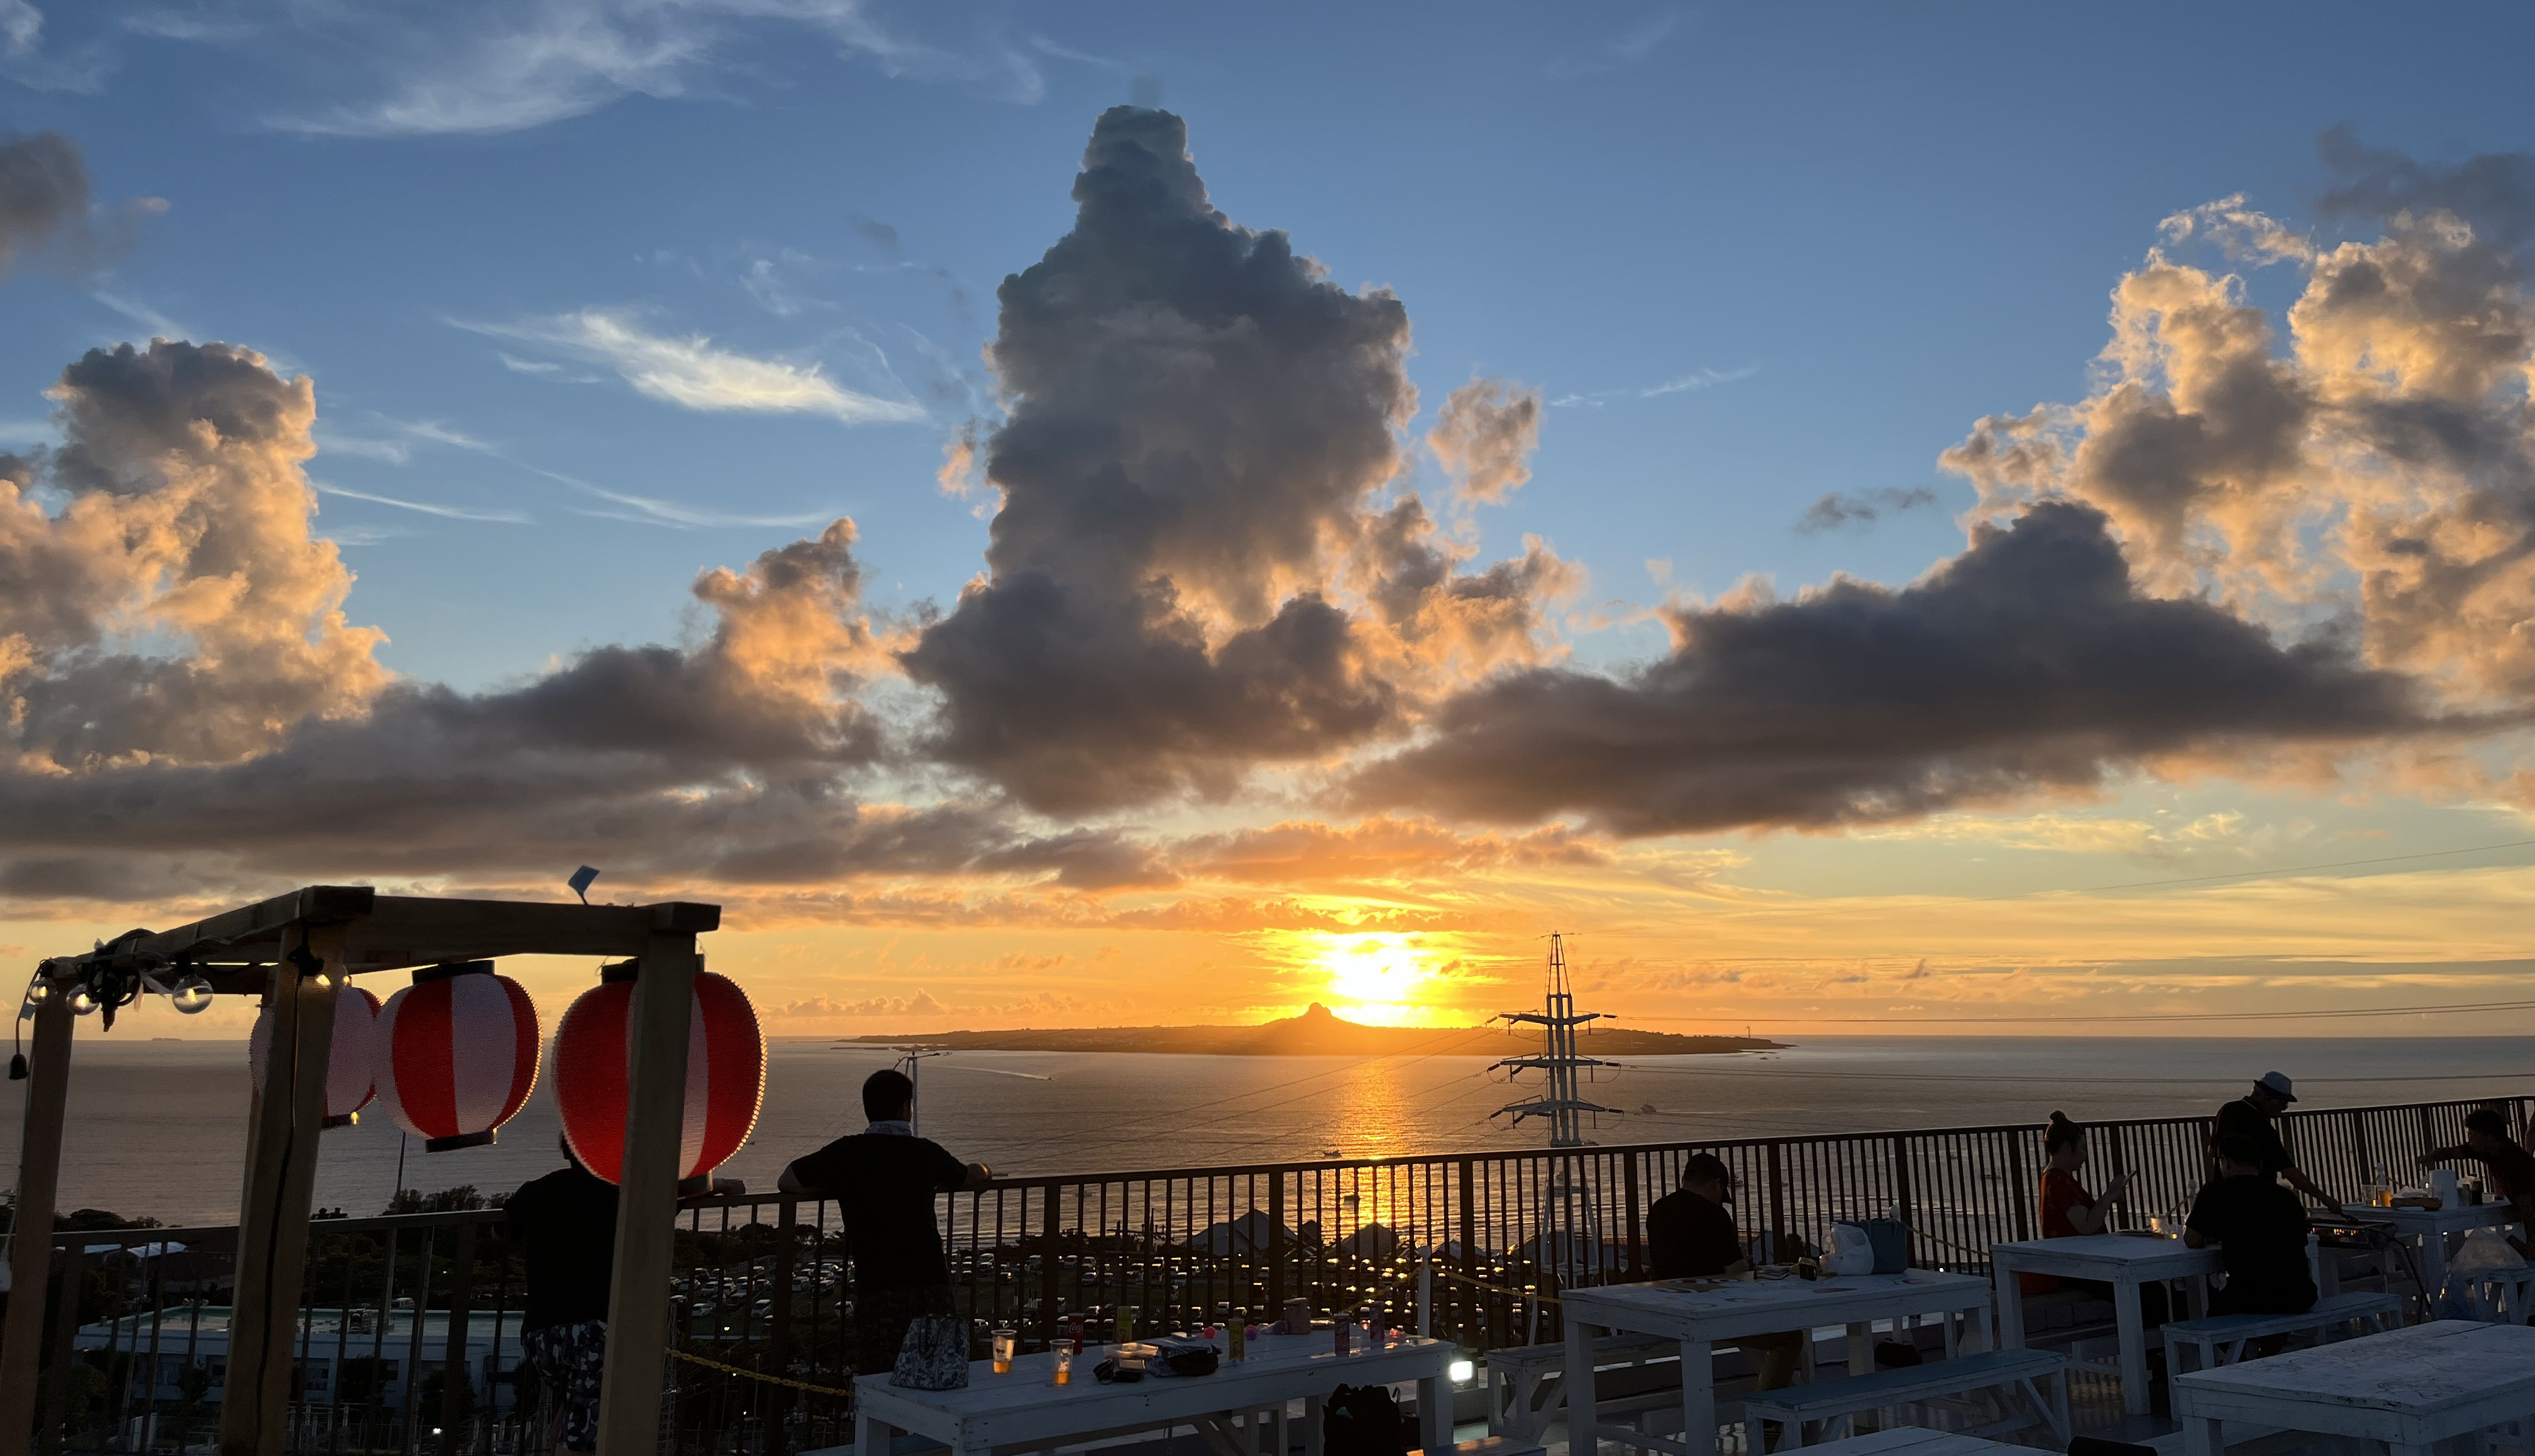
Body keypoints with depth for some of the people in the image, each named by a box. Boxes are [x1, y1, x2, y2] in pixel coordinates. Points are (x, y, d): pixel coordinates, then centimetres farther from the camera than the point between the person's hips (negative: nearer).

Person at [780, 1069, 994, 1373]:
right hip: (933, 1282, 3)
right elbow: (977, 1177, 30)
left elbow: (787, 1182, 12)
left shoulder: (848, 1152, 4)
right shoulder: (928, 1153, 12)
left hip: (879, 1287, -2)